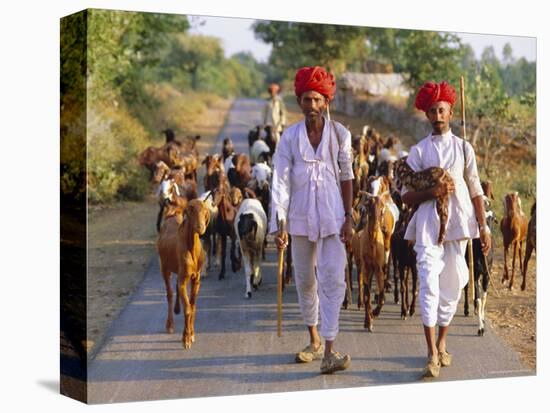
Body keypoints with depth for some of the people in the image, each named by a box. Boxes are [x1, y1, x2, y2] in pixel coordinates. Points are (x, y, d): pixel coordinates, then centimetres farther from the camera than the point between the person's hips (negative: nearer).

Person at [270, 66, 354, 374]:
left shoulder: (340, 134, -2)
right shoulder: (290, 137, -2)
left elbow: (347, 177, 3)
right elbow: (281, 181, -4)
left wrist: (349, 218, -2)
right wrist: (279, 224, -10)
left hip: (332, 216, -2)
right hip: (301, 217, 2)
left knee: (333, 279, -11)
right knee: (305, 280, 13)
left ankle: (329, 351, -12)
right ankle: (315, 341, 31)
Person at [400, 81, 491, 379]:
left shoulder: (464, 148, 8)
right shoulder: (418, 151, 4)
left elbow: (475, 191, 8)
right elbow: (406, 196, 3)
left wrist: (484, 227, 3)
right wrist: (431, 192, -14)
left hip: (458, 224, 2)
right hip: (428, 225, -2)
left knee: (452, 286, 7)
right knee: (429, 284, -12)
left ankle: (441, 345, 23)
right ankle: (432, 355, -11)